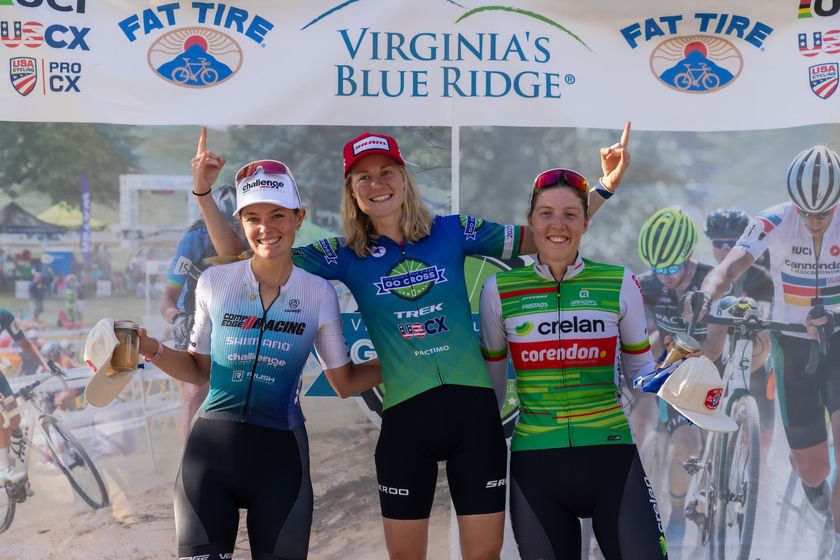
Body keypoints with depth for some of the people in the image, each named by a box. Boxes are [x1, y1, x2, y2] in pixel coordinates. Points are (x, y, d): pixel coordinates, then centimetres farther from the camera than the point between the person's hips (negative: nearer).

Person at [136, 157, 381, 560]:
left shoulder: (320, 294, 0)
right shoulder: (214, 282, -1)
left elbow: (344, 382, 7)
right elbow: (199, 370, 9)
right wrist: (154, 351, -7)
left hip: (280, 451, 0)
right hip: (212, 444, 0)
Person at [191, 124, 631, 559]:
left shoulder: (452, 232, 3)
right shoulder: (345, 256, 2)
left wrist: (605, 187, 4)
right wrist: (204, 194, -5)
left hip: (473, 406, 0)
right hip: (406, 416, 0)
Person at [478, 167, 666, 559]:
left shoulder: (619, 283, 0)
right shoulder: (499, 291, 1)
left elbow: (640, 372, 10)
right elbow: (490, 382, 11)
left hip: (610, 454, -1)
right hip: (534, 463, 1)